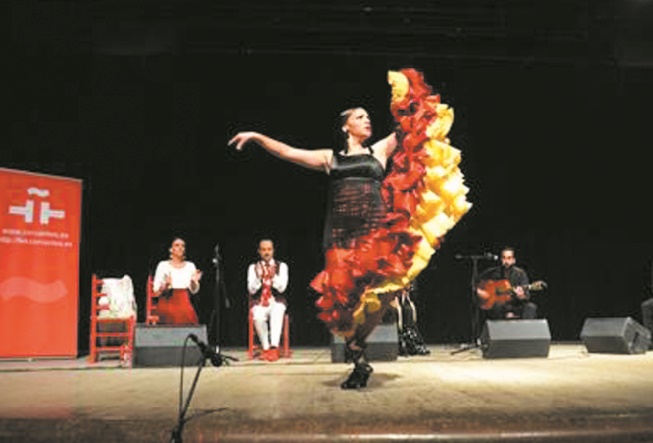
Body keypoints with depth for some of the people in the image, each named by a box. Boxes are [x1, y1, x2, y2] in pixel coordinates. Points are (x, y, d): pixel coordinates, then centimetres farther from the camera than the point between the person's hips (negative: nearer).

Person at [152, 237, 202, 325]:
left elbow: (194, 290, 7)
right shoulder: (163, 265, -1)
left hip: (185, 305, 2)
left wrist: (194, 281, -12)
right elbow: (156, 291, -2)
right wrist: (165, 285, -20)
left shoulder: (190, 266, 7)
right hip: (167, 305, -2)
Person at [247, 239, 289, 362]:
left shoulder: (281, 266, 9)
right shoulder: (253, 267, 11)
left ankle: (274, 347, -41)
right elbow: (251, 290, 2)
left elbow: (282, 288, -3)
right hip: (259, 302, 1)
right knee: (258, 318, -33)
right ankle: (266, 348, -19)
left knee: (277, 314, -36)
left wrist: (273, 276, -20)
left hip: (276, 302, -1)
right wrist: (258, 277, -16)